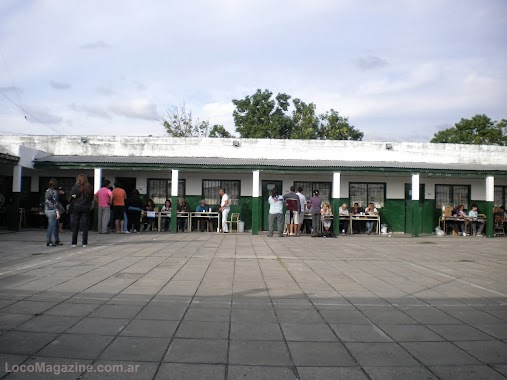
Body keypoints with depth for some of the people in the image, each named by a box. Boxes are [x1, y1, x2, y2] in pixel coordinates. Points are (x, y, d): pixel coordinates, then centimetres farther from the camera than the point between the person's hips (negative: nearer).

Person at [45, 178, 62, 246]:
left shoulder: (47, 191, 11)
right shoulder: (54, 192, -14)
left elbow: (45, 201, 17)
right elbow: (55, 203, -17)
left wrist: (45, 211, 25)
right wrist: (57, 212, -17)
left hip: (47, 210, 9)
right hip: (52, 211, -9)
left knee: (56, 225, 15)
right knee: (51, 226, -4)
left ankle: (57, 241, 21)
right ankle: (48, 242, 0)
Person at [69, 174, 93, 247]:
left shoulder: (75, 187, -7)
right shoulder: (89, 187, 1)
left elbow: (71, 197, -5)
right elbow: (92, 198, 7)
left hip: (76, 207, -2)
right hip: (86, 208, 2)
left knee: (75, 226, 6)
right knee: (85, 226, 6)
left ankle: (74, 243, 8)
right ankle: (84, 243, 5)